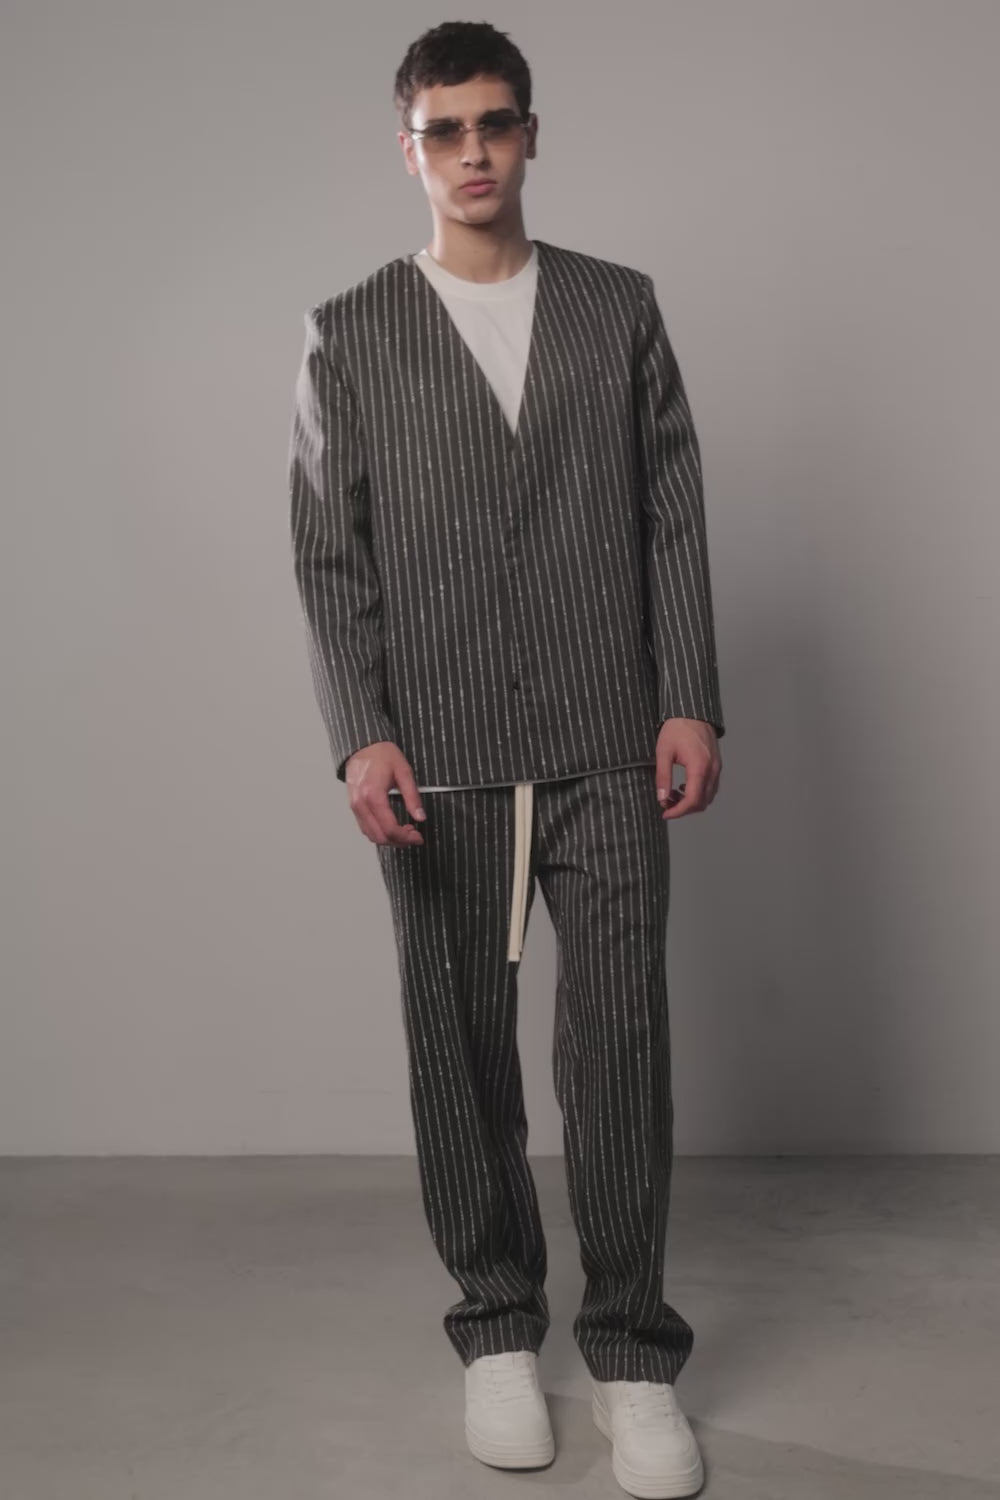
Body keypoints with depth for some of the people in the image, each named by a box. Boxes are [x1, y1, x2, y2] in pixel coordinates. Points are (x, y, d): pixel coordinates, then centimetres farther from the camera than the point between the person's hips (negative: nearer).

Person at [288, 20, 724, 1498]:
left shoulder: (619, 308, 10)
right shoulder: (350, 334, 7)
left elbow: (674, 516, 7)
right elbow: (329, 552, 2)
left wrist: (691, 699, -1)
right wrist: (361, 736, -8)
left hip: (608, 747, 0)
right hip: (439, 759, 0)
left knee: (621, 1039, -2)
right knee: (462, 1046, 7)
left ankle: (631, 1350, 12)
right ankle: (498, 1324, 23)